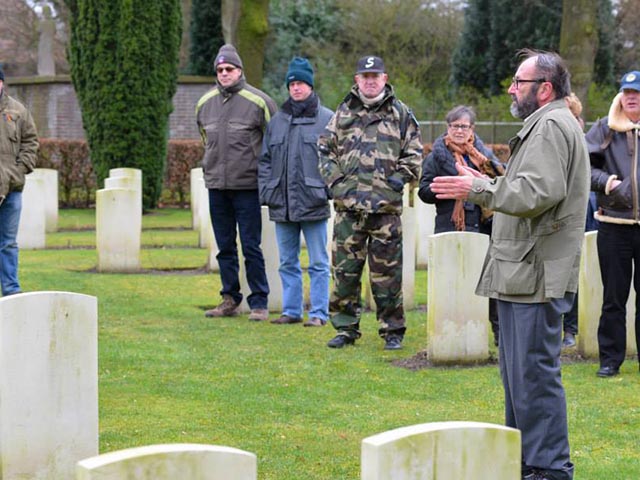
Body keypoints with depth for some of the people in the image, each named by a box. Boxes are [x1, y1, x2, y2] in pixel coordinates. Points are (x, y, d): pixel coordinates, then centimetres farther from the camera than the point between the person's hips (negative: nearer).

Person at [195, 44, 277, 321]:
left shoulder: (258, 101, -7)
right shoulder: (205, 103, 9)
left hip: (247, 185, -5)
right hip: (216, 185, 5)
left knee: (251, 247, -3)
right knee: (225, 247, 10)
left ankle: (259, 303, 3)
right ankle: (230, 300, 18)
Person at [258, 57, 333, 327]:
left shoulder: (327, 119, -1)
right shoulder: (277, 121, 13)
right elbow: (265, 160, 15)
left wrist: (329, 191, -11)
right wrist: (266, 192, 4)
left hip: (313, 203, -5)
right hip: (282, 204, 5)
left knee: (318, 262, 0)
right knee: (287, 262, 11)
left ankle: (318, 313, 5)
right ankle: (291, 311, 18)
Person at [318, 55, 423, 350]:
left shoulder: (400, 113, 6)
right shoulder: (344, 113, 12)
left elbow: (414, 153, 7)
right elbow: (325, 147, 16)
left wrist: (398, 179, -3)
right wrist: (333, 178, 4)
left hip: (386, 206, -2)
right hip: (347, 204, 2)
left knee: (387, 271, 0)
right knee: (344, 270, 5)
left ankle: (392, 331, 8)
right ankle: (345, 328, 14)